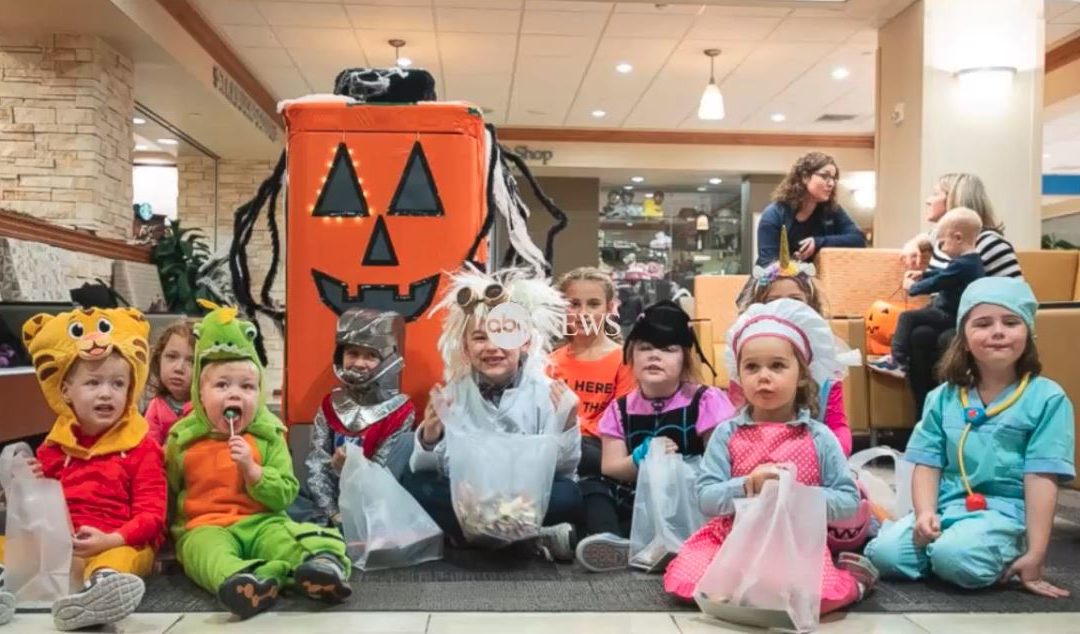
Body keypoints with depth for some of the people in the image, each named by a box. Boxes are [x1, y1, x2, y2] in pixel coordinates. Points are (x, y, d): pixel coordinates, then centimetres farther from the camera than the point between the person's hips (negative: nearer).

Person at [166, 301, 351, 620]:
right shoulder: (182, 439, 7)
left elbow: (285, 495, -2)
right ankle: (243, 581, -66)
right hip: (203, 526, 0)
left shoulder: (269, 437, 5)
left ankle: (321, 565, -60)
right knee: (207, 550, -35)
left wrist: (251, 469, -15)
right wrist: (167, 534, 11)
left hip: (261, 522, 1)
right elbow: (166, 493, 21)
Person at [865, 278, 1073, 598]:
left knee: (954, 557, -34)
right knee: (882, 553, -20)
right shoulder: (943, 398, 9)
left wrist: (1035, 554, -12)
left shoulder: (1046, 398, -3)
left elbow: (1042, 478, -8)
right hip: (945, 506, 4)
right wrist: (925, 513, -12)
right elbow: (927, 465, 7)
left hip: (1003, 511, -3)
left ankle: (1003, 559, -2)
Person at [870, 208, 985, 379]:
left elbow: (935, 284, -19)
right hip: (955, 311, 11)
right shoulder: (971, 261, 9)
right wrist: (923, 274, 18)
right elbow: (944, 275, 25)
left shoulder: (960, 265, -24)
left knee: (907, 317, -14)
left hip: (950, 316, -11)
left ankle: (898, 361, -12)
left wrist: (912, 287, -3)